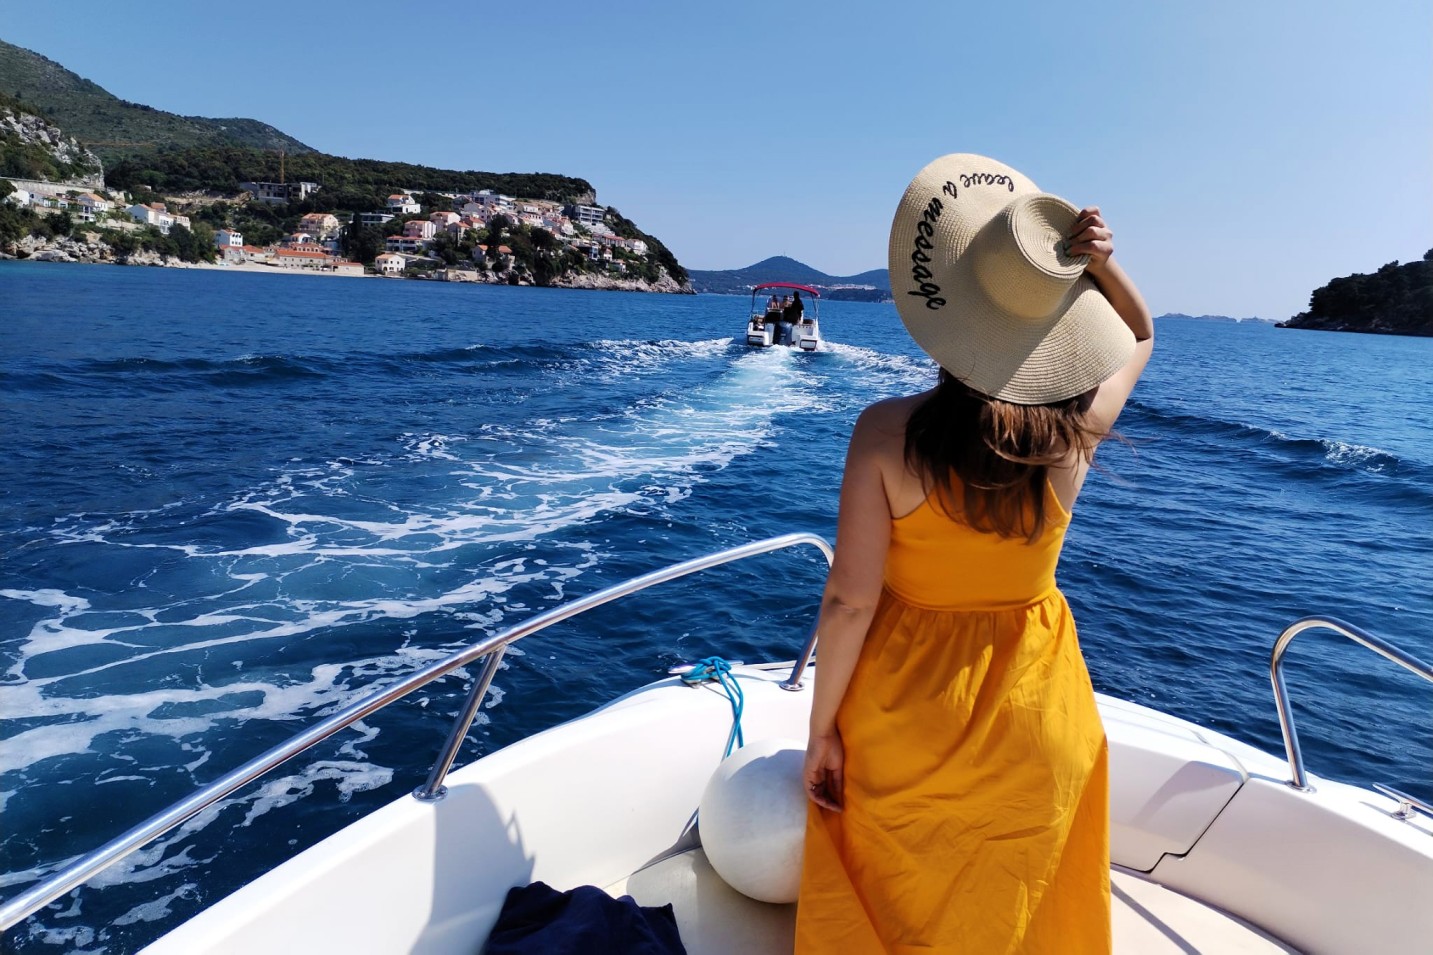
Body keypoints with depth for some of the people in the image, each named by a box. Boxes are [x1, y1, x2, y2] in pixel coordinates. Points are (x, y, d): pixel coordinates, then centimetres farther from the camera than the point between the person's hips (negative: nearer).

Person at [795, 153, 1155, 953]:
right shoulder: (1080, 429, -15)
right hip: (1032, 710, 3)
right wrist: (1101, 265, -12)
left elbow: (850, 601, -20)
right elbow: (1139, 335, 8)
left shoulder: (888, 432, -24)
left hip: (902, 709, -2)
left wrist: (822, 730, -7)